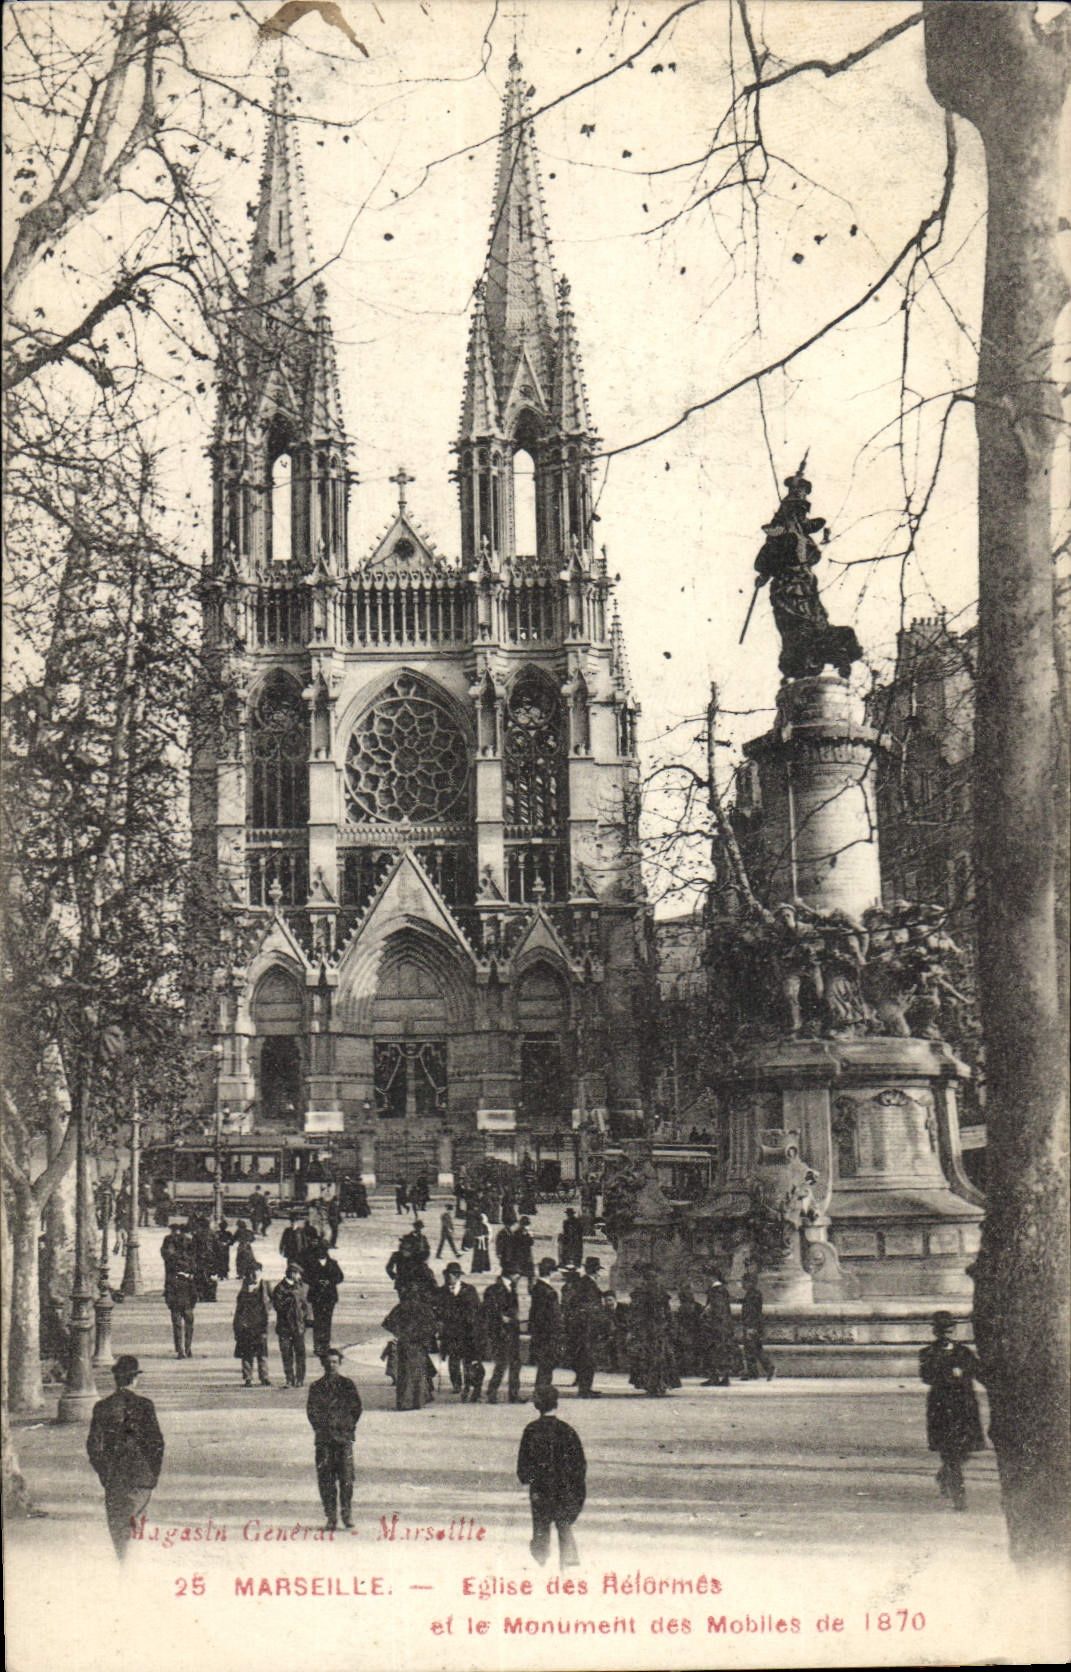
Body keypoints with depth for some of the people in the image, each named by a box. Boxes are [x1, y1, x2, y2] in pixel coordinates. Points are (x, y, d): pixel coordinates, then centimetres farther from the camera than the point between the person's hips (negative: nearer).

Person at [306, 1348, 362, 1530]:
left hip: (344, 1435, -1)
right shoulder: (316, 1386, 10)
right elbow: (311, 1411, 5)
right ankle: (331, 1517, 6)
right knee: (325, 1477, -1)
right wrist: (322, 1428, -4)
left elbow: (356, 1407, 9)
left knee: (346, 1476, -7)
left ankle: (347, 1513, 4)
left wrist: (349, 1427, 1)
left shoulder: (347, 1384, 10)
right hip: (324, 1437, 1)